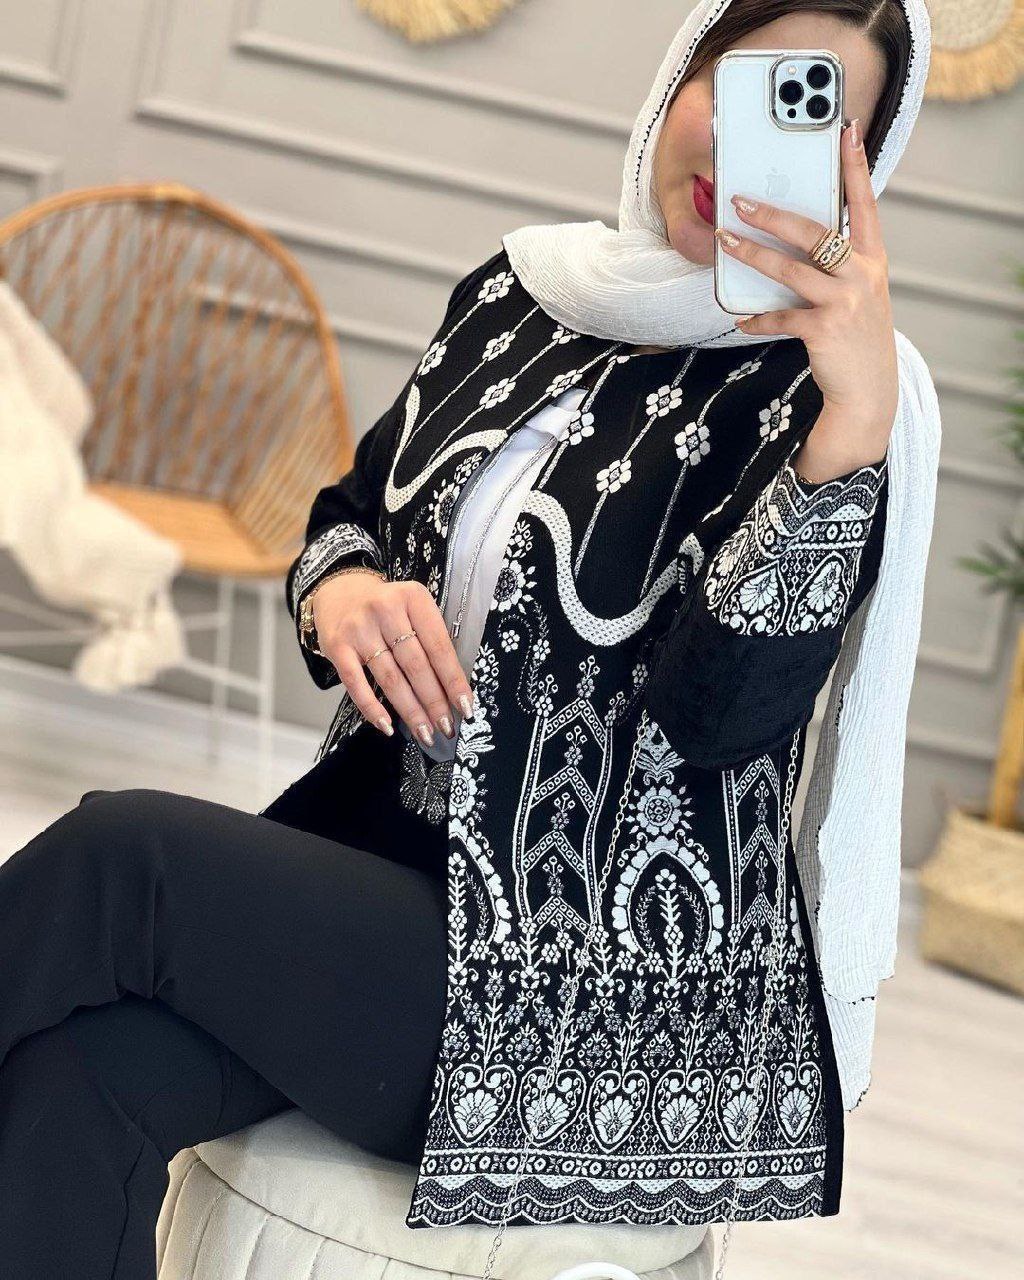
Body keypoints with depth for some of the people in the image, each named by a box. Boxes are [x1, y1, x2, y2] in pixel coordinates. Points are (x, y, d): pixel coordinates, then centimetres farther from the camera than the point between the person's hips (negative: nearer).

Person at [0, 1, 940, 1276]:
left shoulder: (822, 388, -9)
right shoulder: (523, 287, 8)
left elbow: (722, 711, -21)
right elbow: (351, 510, 17)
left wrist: (859, 416, -31)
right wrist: (342, 592, -7)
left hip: (606, 982, -5)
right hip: (392, 851, 5)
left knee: (117, 854, -24)